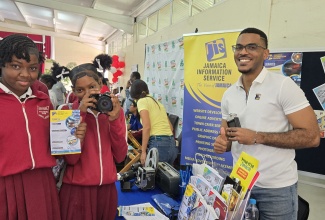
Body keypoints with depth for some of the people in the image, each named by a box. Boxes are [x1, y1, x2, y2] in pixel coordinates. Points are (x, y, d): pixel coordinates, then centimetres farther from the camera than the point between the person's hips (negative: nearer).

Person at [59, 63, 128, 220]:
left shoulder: (115, 110, 1)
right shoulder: (67, 111, -6)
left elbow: (120, 156, -4)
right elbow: (71, 158, -16)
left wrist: (114, 120, -16)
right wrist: (80, 114, -19)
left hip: (107, 188, 3)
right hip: (76, 189, -3)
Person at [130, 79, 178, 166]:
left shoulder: (142, 101, -1)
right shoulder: (156, 102, 22)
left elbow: (147, 126, -13)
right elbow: (170, 126, 22)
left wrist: (143, 151, -11)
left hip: (158, 144, -8)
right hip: (171, 144, 8)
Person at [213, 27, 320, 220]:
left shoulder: (283, 85, -11)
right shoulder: (229, 94, 4)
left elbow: (311, 137, -15)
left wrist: (256, 137, -21)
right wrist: (223, 143, -10)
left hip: (276, 188, -4)